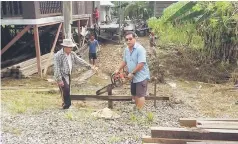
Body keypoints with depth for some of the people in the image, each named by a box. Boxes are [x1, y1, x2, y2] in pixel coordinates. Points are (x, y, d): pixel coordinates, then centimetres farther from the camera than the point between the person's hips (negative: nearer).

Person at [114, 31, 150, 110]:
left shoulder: (140, 49, -20)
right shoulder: (126, 50, 6)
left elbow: (141, 64, -26)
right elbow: (124, 61, 20)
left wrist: (132, 73, -18)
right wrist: (118, 70, 9)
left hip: (141, 76, -9)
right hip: (133, 77, 9)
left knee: (140, 95, -7)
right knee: (134, 94, 16)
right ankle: (137, 108, 30)